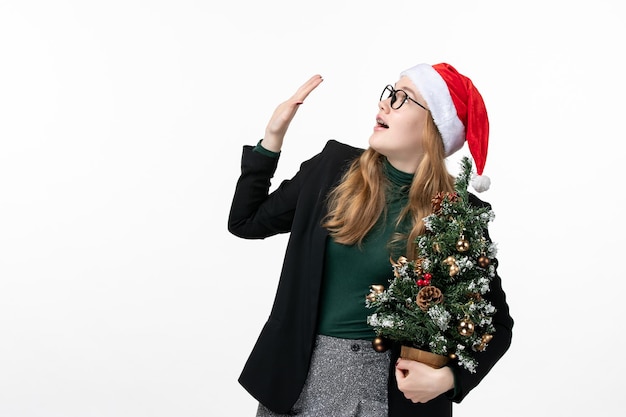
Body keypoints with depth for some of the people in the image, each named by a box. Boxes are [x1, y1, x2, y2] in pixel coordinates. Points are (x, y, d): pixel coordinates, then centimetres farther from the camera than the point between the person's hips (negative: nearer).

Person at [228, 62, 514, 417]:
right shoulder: (336, 165, -3)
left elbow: (496, 325, -2)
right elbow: (246, 222, 5)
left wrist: (448, 377, -19)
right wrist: (273, 135, -2)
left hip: (388, 386, -2)